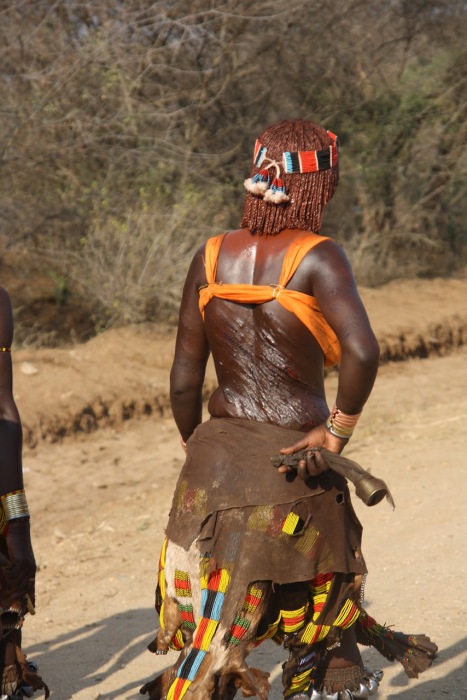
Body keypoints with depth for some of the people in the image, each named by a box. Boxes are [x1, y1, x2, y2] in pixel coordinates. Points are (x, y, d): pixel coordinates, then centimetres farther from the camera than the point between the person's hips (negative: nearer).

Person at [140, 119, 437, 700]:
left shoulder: (211, 258, 2)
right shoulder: (317, 257, -12)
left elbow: (184, 379, 4)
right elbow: (361, 351, -27)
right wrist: (336, 433, -14)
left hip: (216, 457, 4)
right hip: (291, 464, -4)